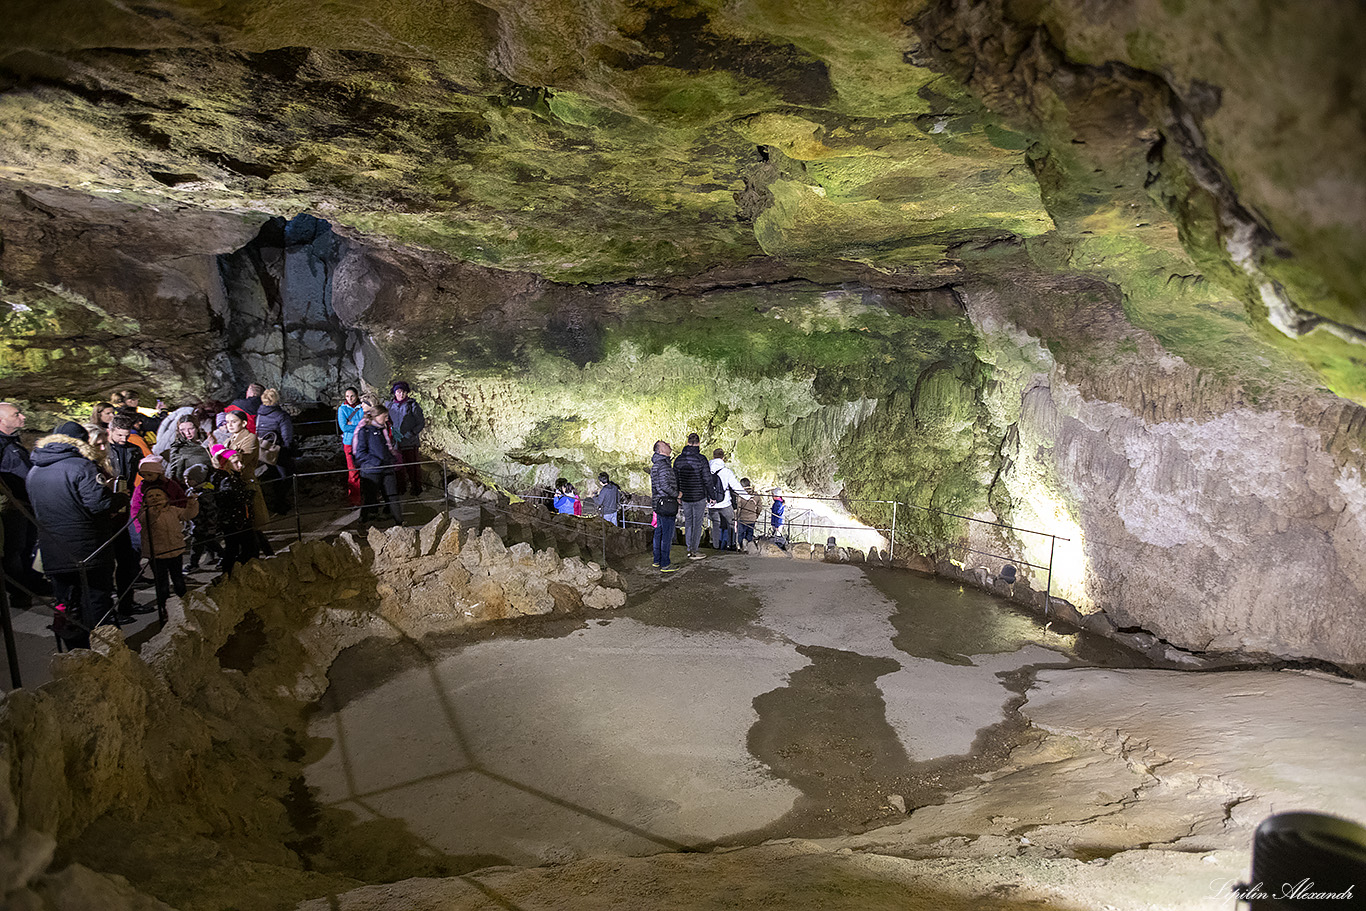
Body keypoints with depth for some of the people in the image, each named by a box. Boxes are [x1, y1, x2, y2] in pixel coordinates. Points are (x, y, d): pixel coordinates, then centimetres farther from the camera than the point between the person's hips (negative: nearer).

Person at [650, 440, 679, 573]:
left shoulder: (656, 465, 15)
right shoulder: (664, 465, -18)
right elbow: (665, 486, -24)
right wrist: (676, 495, -11)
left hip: (658, 503, 10)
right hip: (667, 503, -10)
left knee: (659, 532, 17)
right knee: (667, 534, -4)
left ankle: (657, 560, 27)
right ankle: (665, 564, 1)